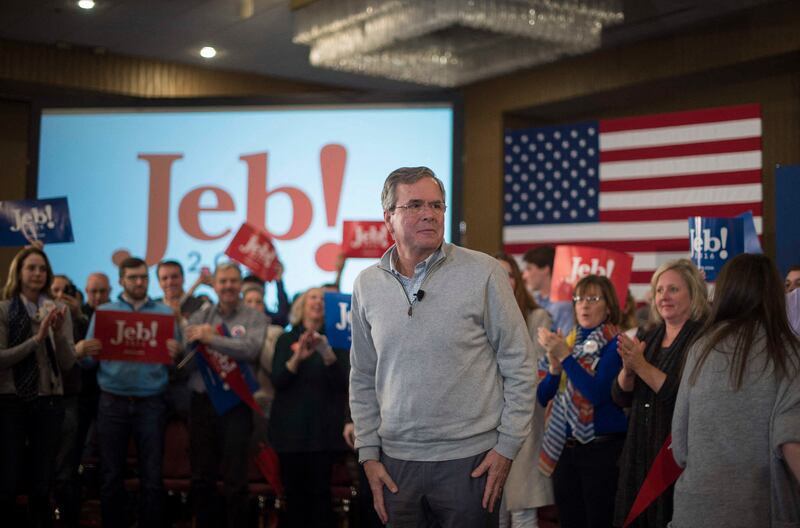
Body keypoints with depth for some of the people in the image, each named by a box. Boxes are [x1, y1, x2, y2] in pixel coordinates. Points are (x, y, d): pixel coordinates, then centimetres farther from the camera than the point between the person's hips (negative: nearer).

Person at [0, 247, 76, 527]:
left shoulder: (59, 312, 6)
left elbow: (68, 363, 1)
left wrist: (58, 333, -16)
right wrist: (38, 338, -20)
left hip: (49, 401, 3)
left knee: (42, 482, 7)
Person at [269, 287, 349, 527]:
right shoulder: (286, 340, 11)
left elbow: (344, 382, -3)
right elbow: (278, 381, -1)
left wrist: (328, 354, -21)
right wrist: (297, 357, -20)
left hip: (322, 427, -1)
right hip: (291, 426, 1)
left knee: (320, 491, -5)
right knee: (294, 491, 1)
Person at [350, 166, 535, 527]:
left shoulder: (483, 273, -7)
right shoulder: (367, 285, 4)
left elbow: (518, 364, -4)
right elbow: (362, 378, 10)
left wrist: (507, 445, -6)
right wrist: (369, 453, 6)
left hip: (469, 459, -3)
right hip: (396, 460, 3)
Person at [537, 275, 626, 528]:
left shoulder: (614, 344, -7)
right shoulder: (567, 342, 10)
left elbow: (598, 393, -20)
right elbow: (543, 397, 8)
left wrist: (565, 357, -20)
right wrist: (554, 367, -10)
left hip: (602, 449, -6)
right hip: (563, 448, 6)